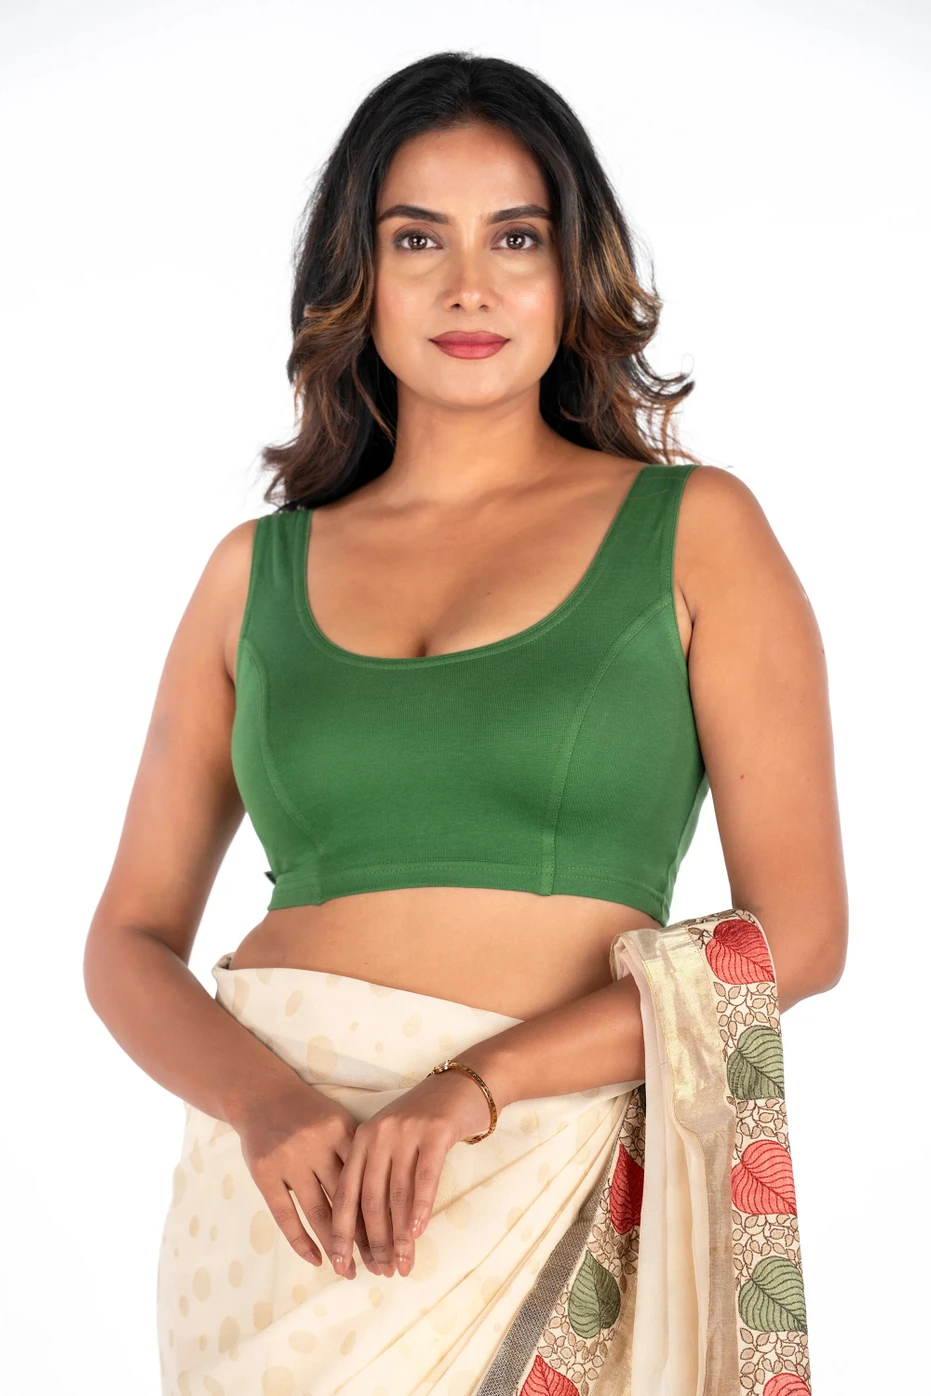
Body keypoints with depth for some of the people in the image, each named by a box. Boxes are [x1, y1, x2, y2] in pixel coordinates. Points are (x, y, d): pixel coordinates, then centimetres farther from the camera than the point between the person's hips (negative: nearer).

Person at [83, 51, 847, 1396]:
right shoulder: (259, 570, 10)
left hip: (538, 1171, -2)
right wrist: (266, 1102, -12)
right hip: (272, 1169, 2)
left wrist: (472, 1086, -15)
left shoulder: (695, 532, 3)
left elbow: (797, 931, -4)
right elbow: (132, 940, 9)